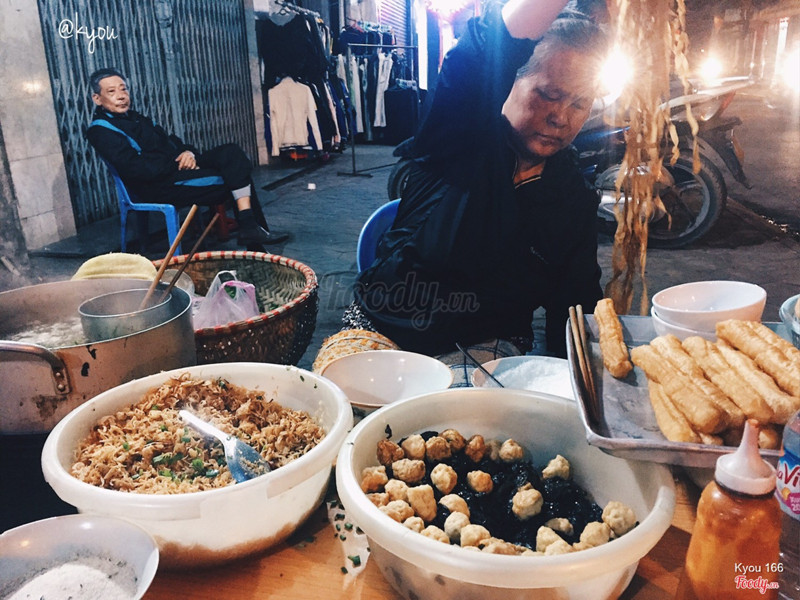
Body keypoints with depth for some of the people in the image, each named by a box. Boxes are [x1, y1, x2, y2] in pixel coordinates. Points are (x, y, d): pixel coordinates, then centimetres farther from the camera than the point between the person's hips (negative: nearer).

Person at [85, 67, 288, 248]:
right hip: (156, 187, -9)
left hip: (176, 169, 9)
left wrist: (188, 152, -3)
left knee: (231, 153, -10)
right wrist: (176, 164, -15)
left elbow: (171, 142, 21)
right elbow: (135, 169, -19)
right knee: (232, 180, -19)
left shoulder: (136, 118, 23)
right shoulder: (100, 130, -6)